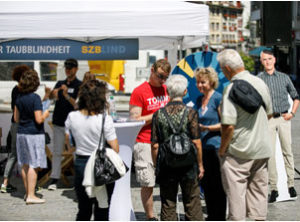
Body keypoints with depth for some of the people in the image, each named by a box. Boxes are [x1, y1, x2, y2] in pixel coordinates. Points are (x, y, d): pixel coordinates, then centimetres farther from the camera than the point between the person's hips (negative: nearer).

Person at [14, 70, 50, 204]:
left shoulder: (19, 98, 6)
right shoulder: (35, 98, -15)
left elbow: (16, 118, 12)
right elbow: (39, 120, -19)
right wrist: (45, 114, 0)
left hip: (21, 133, 7)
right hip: (34, 134, -7)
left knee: (25, 165, 13)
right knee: (33, 165, -4)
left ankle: (28, 193, 22)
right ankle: (31, 196, -5)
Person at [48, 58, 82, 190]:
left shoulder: (79, 85, -1)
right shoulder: (60, 84, 13)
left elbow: (77, 104, -10)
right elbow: (51, 97, 0)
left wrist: (66, 95, -25)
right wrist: (53, 93, -23)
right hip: (58, 123, 4)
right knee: (57, 152, 3)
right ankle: (54, 179, 4)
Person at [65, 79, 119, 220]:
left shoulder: (72, 117, -3)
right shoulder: (105, 120, -17)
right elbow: (115, 149, -15)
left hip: (80, 164, 4)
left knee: (83, 210, 18)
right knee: (101, 212, 7)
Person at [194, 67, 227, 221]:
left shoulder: (218, 99, -8)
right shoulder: (199, 100, 14)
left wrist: (206, 128, -17)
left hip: (215, 146, -7)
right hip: (202, 147, 7)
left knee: (217, 184, -2)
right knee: (205, 183, 11)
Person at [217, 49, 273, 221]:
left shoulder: (232, 89, -18)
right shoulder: (260, 83, 4)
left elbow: (228, 125, -22)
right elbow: (269, 113, 18)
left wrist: (222, 149, -9)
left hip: (239, 151, -7)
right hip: (262, 149, 7)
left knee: (236, 192, 2)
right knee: (259, 188, 15)